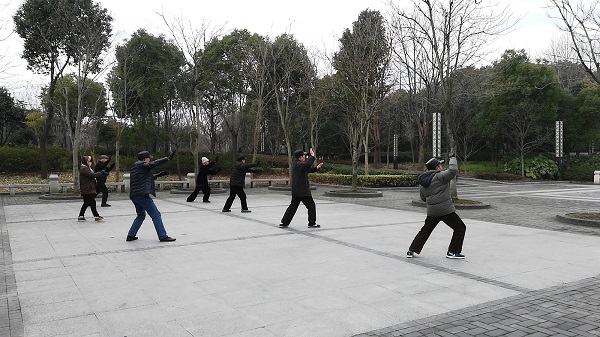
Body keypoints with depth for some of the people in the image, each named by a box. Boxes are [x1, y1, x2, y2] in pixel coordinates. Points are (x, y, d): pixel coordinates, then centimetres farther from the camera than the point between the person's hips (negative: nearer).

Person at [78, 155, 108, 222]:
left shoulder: (87, 168, 21)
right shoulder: (84, 169, -13)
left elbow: (93, 175, 17)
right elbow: (92, 175, -22)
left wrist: (102, 174, 5)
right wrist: (101, 173, -17)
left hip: (89, 189, 11)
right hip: (87, 190, -11)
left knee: (86, 203, 14)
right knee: (92, 203, -7)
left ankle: (81, 216, 19)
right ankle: (96, 216, -4)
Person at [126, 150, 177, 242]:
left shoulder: (134, 168, 22)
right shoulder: (142, 165, -7)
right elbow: (153, 164, -20)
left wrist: (158, 175, 27)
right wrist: (168, 158, -23)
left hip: (134, 196, 10)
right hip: (142, 195, -10)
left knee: (141, 215, 24)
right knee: (156, 215, -6)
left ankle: (131, 235, 20)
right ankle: (163, 236, -6)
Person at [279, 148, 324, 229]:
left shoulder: (295, 164, 16)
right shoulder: (298, 164, -16)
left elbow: (308, 169, 22)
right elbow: (307, 165, -39)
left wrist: (317, 168, 10)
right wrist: (312, 156, -28)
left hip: (296, 191, 10)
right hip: (303, 191, -10)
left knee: (293, 206, 14)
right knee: (311, 206, 3)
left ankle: (284, 223, 14)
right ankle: (312, 223, 10)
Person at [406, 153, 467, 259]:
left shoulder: (422, 181, 9)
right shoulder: (439, 176, -14)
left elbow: (423, 198, 16)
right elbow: (453, 170, -21)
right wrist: (452, 158, -7)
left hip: (432, 211, 7)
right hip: (446, 210, -7)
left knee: (425, 230, 19)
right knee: (460, 228, 9)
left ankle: (412, 251, 19)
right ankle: (453, 252, 12)